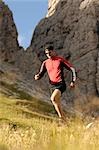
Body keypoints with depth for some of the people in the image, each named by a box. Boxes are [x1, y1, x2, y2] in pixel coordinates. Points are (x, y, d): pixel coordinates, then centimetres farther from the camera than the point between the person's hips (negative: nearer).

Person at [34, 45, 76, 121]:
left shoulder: (60, 60, 1)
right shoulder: (45, 63, 12)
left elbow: (72, 69, 2)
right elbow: (41, 73, 14)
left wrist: (73, 81, -6)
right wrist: (37, 76, -11)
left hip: (61, 84, -6)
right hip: (53, 86, 6)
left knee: (53, 98, -29)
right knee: (57, 104, 6)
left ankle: (61, 116, -21)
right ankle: (64, 121, 17)